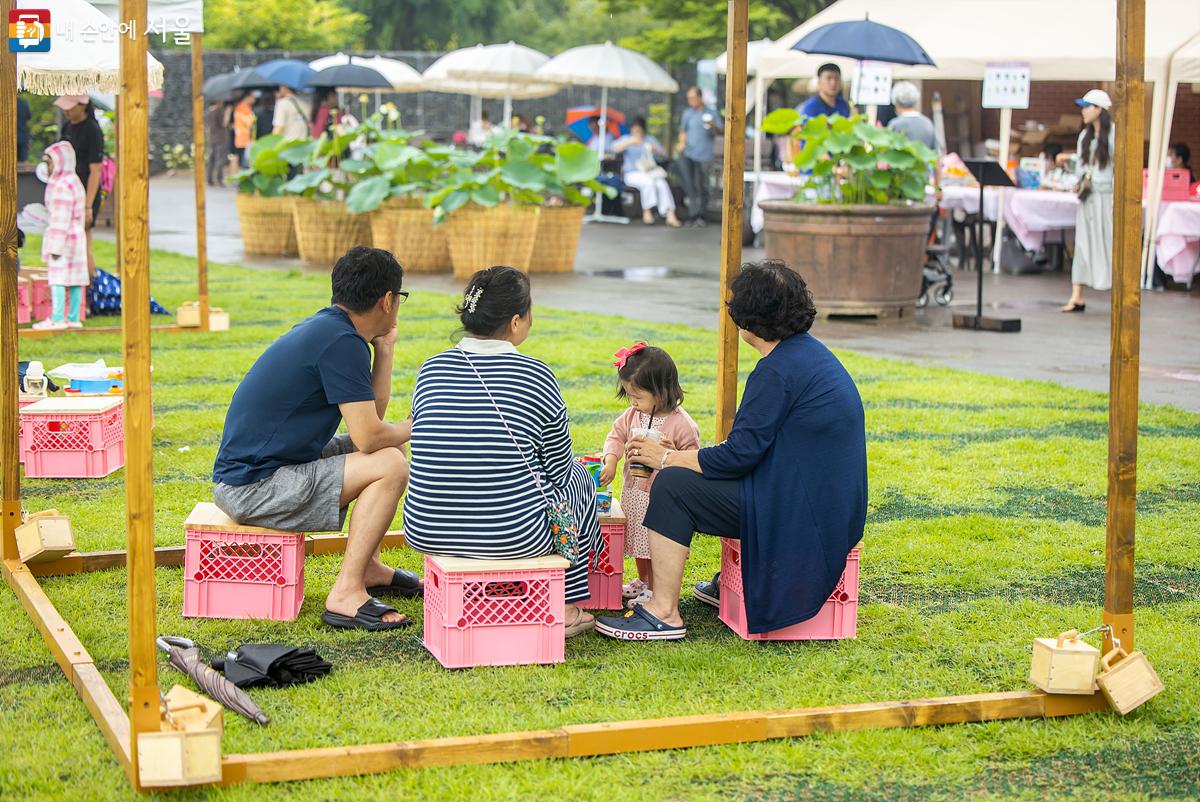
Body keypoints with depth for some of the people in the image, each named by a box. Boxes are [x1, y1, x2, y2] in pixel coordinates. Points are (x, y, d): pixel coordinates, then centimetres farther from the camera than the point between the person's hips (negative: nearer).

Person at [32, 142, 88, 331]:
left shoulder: (62, 186, -17)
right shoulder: (75, 182, 14)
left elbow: (61, 218, -20)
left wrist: (56, 246, -19)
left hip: (63, 238, -10)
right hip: (77, 236, 10)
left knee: (57, 277, -7)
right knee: (75, 279, 9)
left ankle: (57, 318, -8)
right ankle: (73, 318, 12)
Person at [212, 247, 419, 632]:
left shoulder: (324, 327, 11)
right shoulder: (342, 343, -19)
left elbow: (370, 413, 18)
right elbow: (369, 436, -20)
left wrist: (384, 350, 11)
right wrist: (412, 428, 0)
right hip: (251, 489, -10)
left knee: (383, 453, 18)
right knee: (390, 465, -17)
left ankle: (370, 569, 23)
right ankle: (346, 594, -15)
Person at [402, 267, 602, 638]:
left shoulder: (431, 369, 4)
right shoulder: (535, 376, -7)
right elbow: (558, 471, 5)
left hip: (426, 533, 4)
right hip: (514, 536, -4)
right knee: (577, 476, 26)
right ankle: (568, 606, 31)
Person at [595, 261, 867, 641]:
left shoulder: (778, 370, -19)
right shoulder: (811, 351, 12)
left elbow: (738, 456, -18)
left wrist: (666, 457, -4)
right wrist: (677, 455, 18)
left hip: (801, 514, -11)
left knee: (672, 486, -9)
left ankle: (664, 612, -7)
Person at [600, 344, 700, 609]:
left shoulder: (681, 423, -19)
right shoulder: (634, 415, -1)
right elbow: (617, 435, 6)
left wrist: (672, 454, -32)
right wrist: (611, 461, -9)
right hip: (634, 492, 7)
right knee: (638, 542, 23)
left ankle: (655, 592, 18)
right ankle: (643, 582, 42)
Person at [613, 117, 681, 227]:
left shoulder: (650, 139, 17)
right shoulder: (626, 139, 10)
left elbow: (664, 154, 8)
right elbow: (615, 148, -11)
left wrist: (655, 149, -14)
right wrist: (630, 142, -24)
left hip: (650, 172, 3)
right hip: (633, 173, -3)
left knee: (662, 184, -29)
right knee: (648, 182, -36)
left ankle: (670, 215, -39)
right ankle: (647, 212, -28)